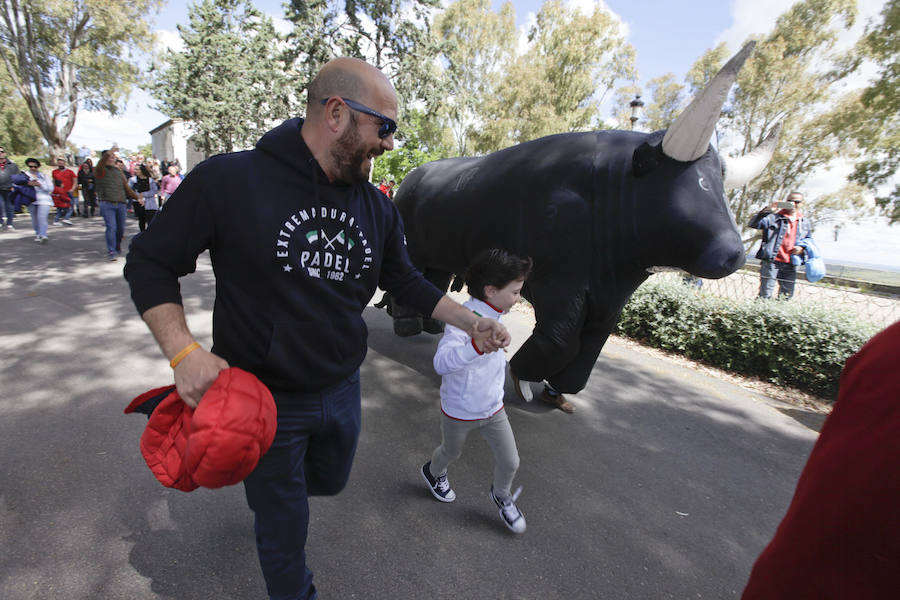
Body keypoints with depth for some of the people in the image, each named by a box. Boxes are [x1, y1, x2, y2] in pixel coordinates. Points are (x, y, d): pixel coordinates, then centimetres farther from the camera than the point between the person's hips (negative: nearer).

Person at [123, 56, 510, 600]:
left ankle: (264, 486, 65)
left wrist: (474, 323, 0)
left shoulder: (377, 208, -4)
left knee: (329, 481, 31)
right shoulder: (228, 180, -19)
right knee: (285, 535, 16)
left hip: (342, 391, 6)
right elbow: (150, 263, -9)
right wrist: (184, 351, -23)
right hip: (263, 398, -5)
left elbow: (404, 279, 6)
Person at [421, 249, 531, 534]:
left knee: (510, 462, 10)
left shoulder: (494, 314, -2)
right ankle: (433, 472, 57)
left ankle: (502, 496, 43)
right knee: (451, 452, 22)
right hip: (460, 412, -6)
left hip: (493, 408, 6)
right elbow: (441, 362, -46)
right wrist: (479, 344, -59)